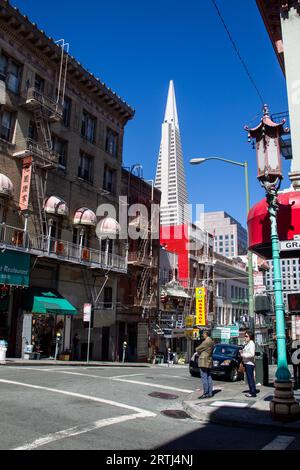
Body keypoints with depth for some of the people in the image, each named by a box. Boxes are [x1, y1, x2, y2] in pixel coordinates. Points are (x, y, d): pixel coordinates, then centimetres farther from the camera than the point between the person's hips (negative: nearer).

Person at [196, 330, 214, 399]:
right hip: (209, 360, 10)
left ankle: (206, 393, -4)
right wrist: (200, 351, 5)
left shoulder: (206, 342, -17)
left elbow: (198, 349, -11)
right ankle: (210, 393, 15)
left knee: (204, 378, -5)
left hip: (204, 361, -10)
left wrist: (197, 349, 10)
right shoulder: (211, 341, 14)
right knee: (208, 377, 12)